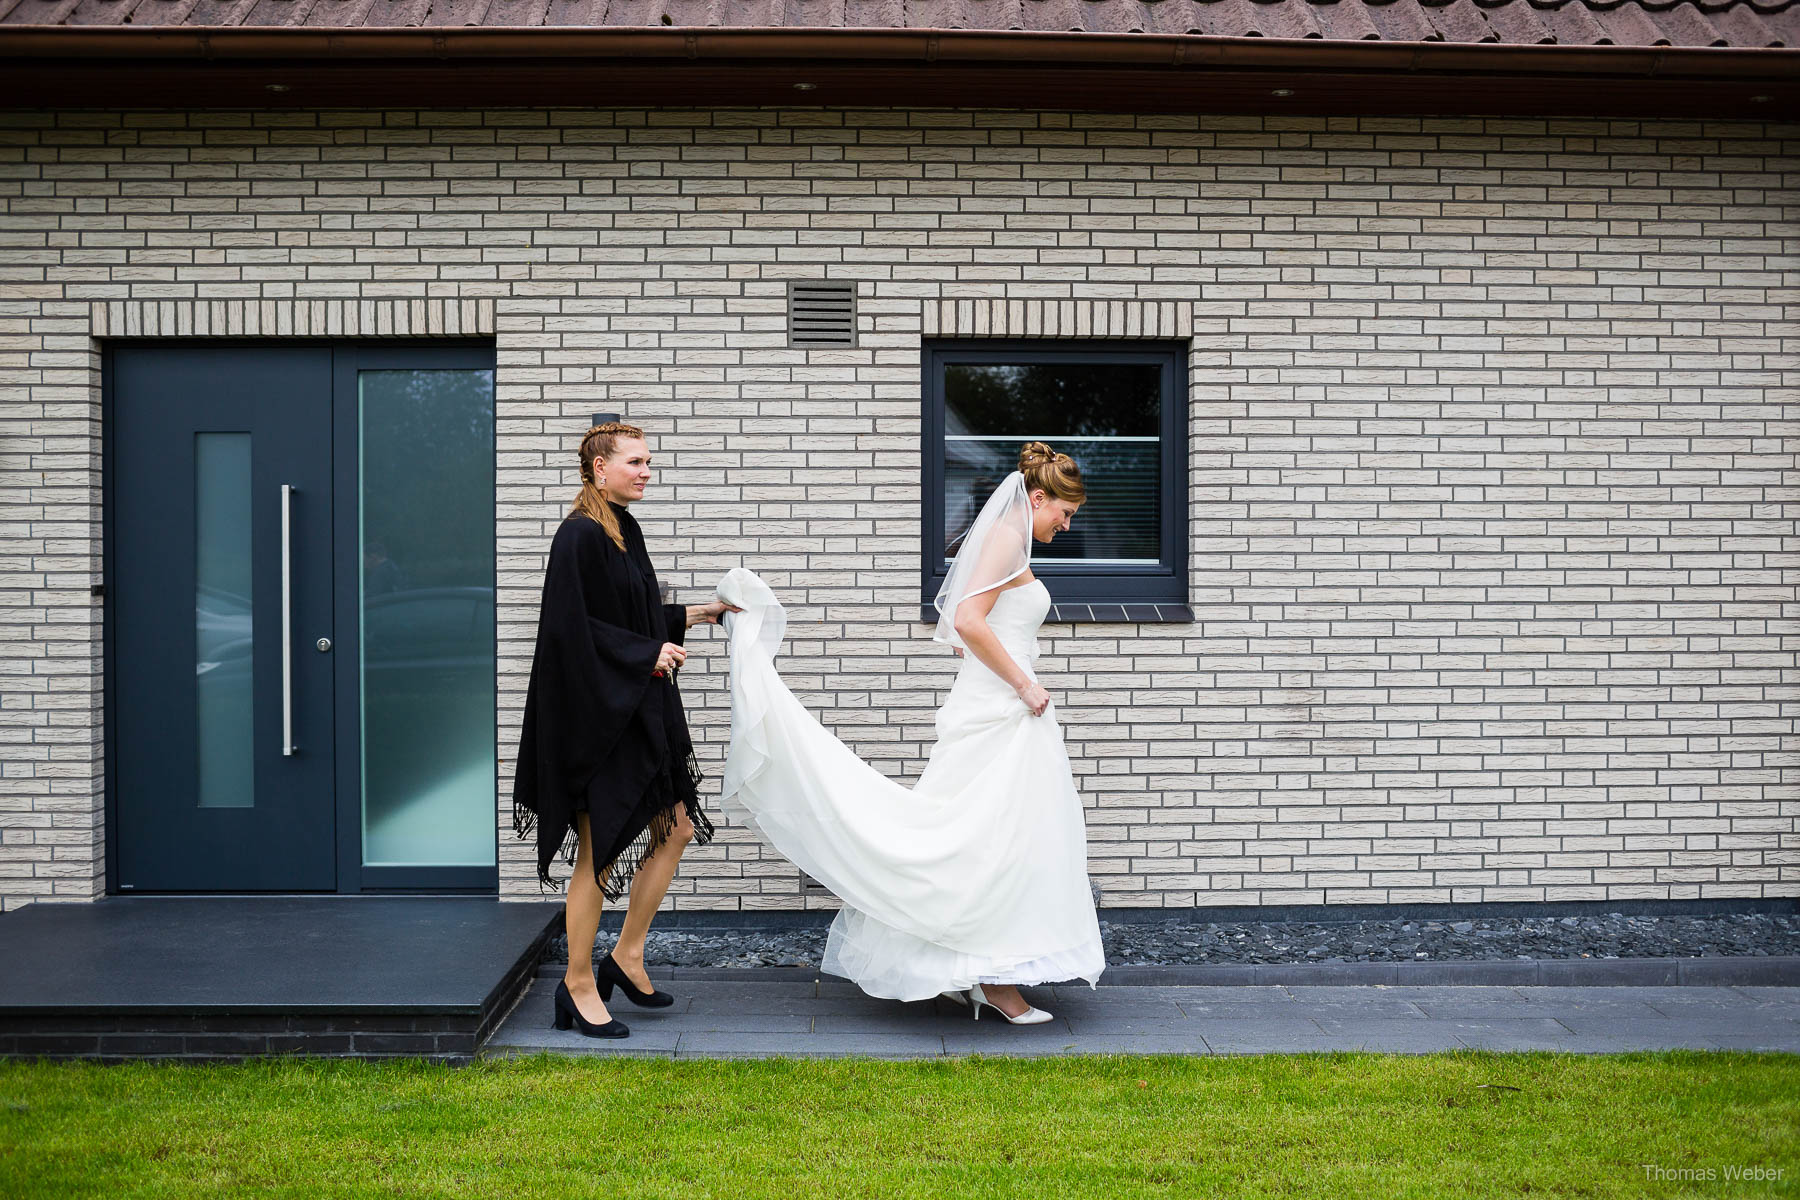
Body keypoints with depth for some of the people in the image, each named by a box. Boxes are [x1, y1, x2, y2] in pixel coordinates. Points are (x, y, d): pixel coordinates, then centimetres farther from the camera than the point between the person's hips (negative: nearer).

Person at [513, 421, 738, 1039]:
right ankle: (578, 984, 15)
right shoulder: (581, 535, -15)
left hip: (640, 710, 10)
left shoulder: (623, 530, 13)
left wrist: (697, 613, 16)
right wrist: (648, 653, -16)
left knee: (675, 829, 12)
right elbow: (573, 627, -21)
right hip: (597, 715, -10)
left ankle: (626, 957, 24)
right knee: (600, 853, 0)